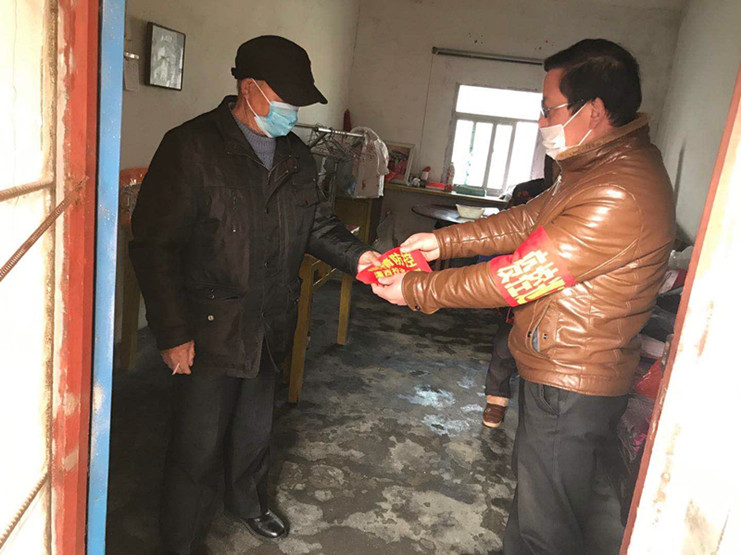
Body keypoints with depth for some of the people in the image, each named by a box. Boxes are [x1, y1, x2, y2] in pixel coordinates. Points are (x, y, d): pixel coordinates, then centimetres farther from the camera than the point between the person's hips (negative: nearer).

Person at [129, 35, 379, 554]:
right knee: (200, 444, 6)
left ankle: (248, 500, 52)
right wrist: (173, 333, -19)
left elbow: (318, 223, 14)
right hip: (209, 330, -6)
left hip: (268, 326, 7)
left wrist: (356, 256, -7)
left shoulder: (296, 156, 6)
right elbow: (154, 244, -17)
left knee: (255, 427, 25)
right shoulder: (192, 146, -16)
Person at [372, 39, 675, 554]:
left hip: (571, 387, -10)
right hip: (555, 370, 10)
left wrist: (414, 289, -15)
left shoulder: (619, 194, -29)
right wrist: (443, 239, 1)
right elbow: (529, 218, 10)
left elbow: (517, 277, -26)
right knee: (534, 491, 29)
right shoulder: (606, 163, 5)